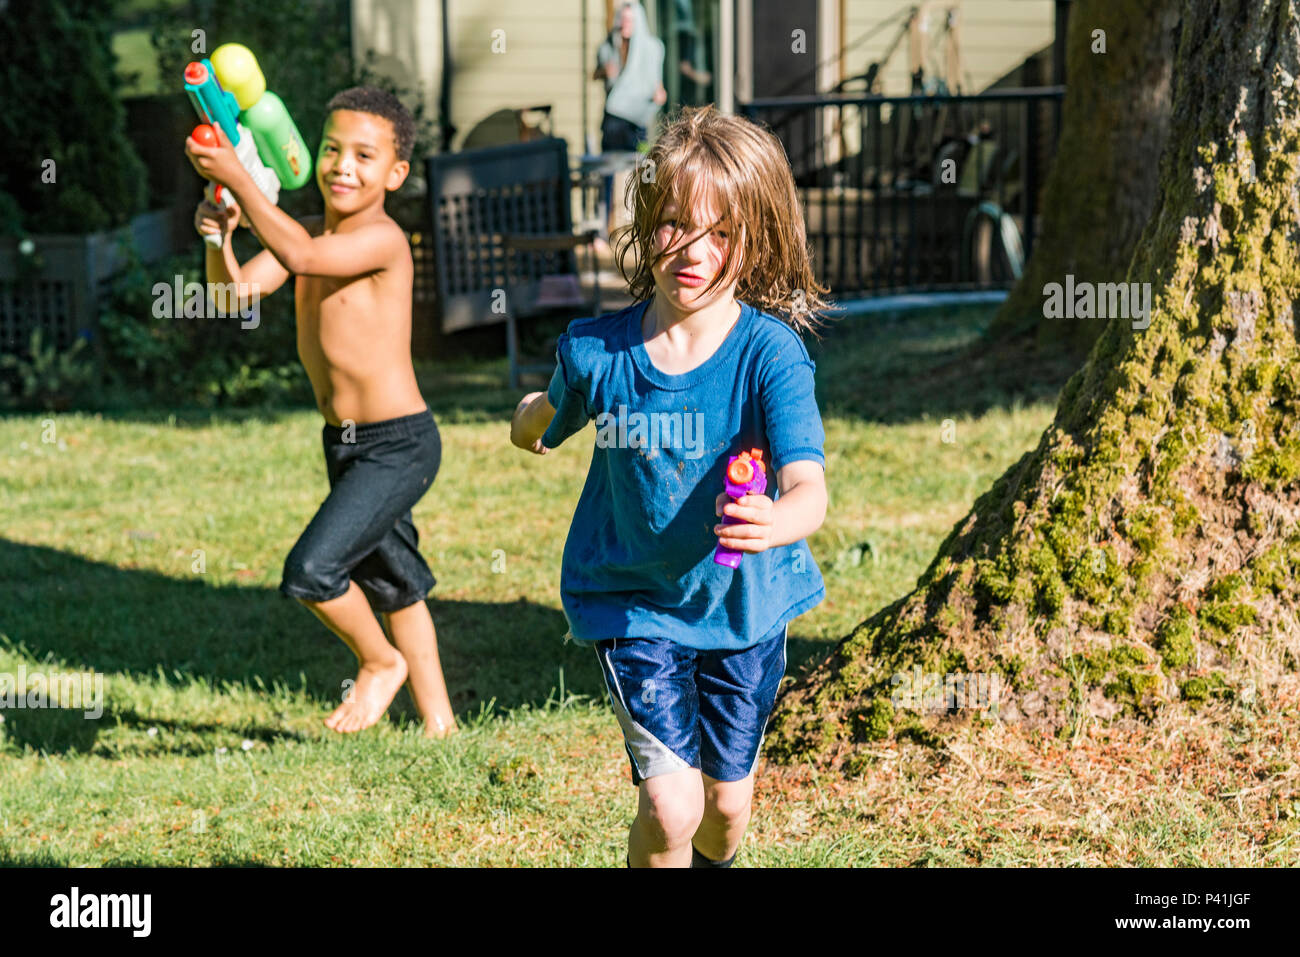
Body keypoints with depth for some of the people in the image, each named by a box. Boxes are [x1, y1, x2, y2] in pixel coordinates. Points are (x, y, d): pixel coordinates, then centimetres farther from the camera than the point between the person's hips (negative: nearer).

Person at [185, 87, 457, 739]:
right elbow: (236, 291, -5)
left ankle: (380, 663, 9)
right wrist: (219, 239, -24)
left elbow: (300, 256, -35)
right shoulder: (308, 230, 5)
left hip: (398, 446, -9)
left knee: (311, 570, -18)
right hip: (345, 443, 9)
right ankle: (438, 722, 32)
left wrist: (238, 179, -36)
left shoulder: (384, 239, -18)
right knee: (392, 587, 18)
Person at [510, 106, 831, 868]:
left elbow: (810, 487, -37)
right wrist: (534, 420, -2)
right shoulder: (596, 351, -13)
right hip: (635, 603, 0)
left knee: (728, 801, 16)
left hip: (744, 600, 0)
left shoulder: (770, 354, -21)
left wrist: (778, 520, -53)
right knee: (670, 802, -14)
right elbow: (551, 417, 14)